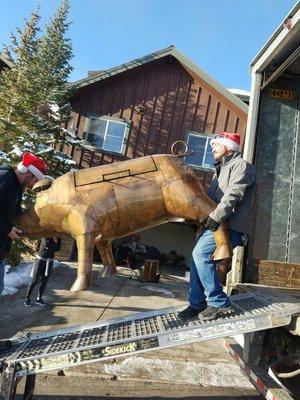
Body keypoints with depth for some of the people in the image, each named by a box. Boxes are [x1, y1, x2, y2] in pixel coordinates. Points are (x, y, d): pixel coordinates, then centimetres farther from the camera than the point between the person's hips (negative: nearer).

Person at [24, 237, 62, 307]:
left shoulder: (58, 238, 5)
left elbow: (57, 249, -3)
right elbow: (46, 244, -23)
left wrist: (50, 246, -15)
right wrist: (54, 244, -9)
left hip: (49, 261, 4)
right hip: (40, 259, -4)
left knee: (44, 281, 5)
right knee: (34, 280, -2)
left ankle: (39, 299, 15)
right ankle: (27, 299, 8)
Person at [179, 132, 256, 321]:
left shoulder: (241, 165, -2)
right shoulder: (221, 169, 28)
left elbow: (233, 195, -18)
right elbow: (210, 197, 23)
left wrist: (215, 217, -25)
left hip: (230, 226, -9)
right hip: (215, 224, 9)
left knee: (200, 254, -21)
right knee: (198, 259, 4)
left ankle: (220, 303, -10)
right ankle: (197, 304, 14)